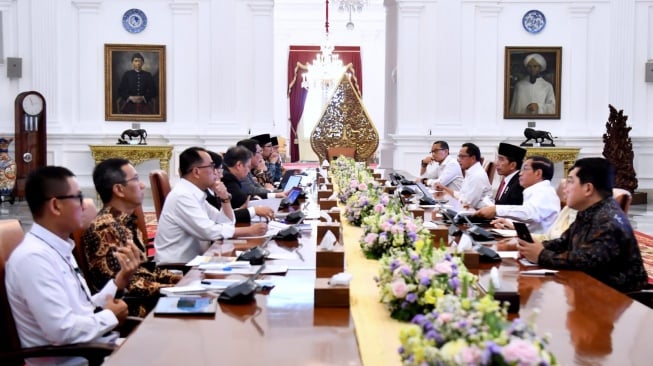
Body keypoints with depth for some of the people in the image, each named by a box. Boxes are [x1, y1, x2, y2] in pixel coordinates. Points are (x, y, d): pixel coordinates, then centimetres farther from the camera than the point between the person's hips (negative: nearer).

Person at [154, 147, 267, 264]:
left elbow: (227, 223, 11)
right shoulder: (182, 196, -18)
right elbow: (209, 231, -24)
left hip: (192, 260, 8)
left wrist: (225, 199, -5)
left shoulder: (195, 193, 8)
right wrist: (249, 231, -19)